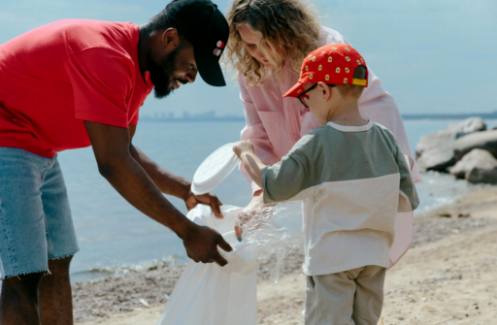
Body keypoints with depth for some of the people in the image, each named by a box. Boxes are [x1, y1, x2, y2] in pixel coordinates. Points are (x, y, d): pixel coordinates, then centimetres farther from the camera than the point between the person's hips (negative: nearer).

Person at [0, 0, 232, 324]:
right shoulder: (107, 57, -27)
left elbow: (124, 152, 14)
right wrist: (187, 231, -25)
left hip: (37, 150, 10)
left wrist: (185, 190, 2)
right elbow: (113, 164, -29)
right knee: (27, 275, -13)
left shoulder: (137, 65, 5)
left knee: (57, 265, 10)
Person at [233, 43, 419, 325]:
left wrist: (247, 154, 3)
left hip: (332, 259, -5)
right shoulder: (385, 138, -2)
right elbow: (407, 201, 0)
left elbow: (273, 188, -13)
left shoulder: (315, 145, -16)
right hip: (375, 257, 5)